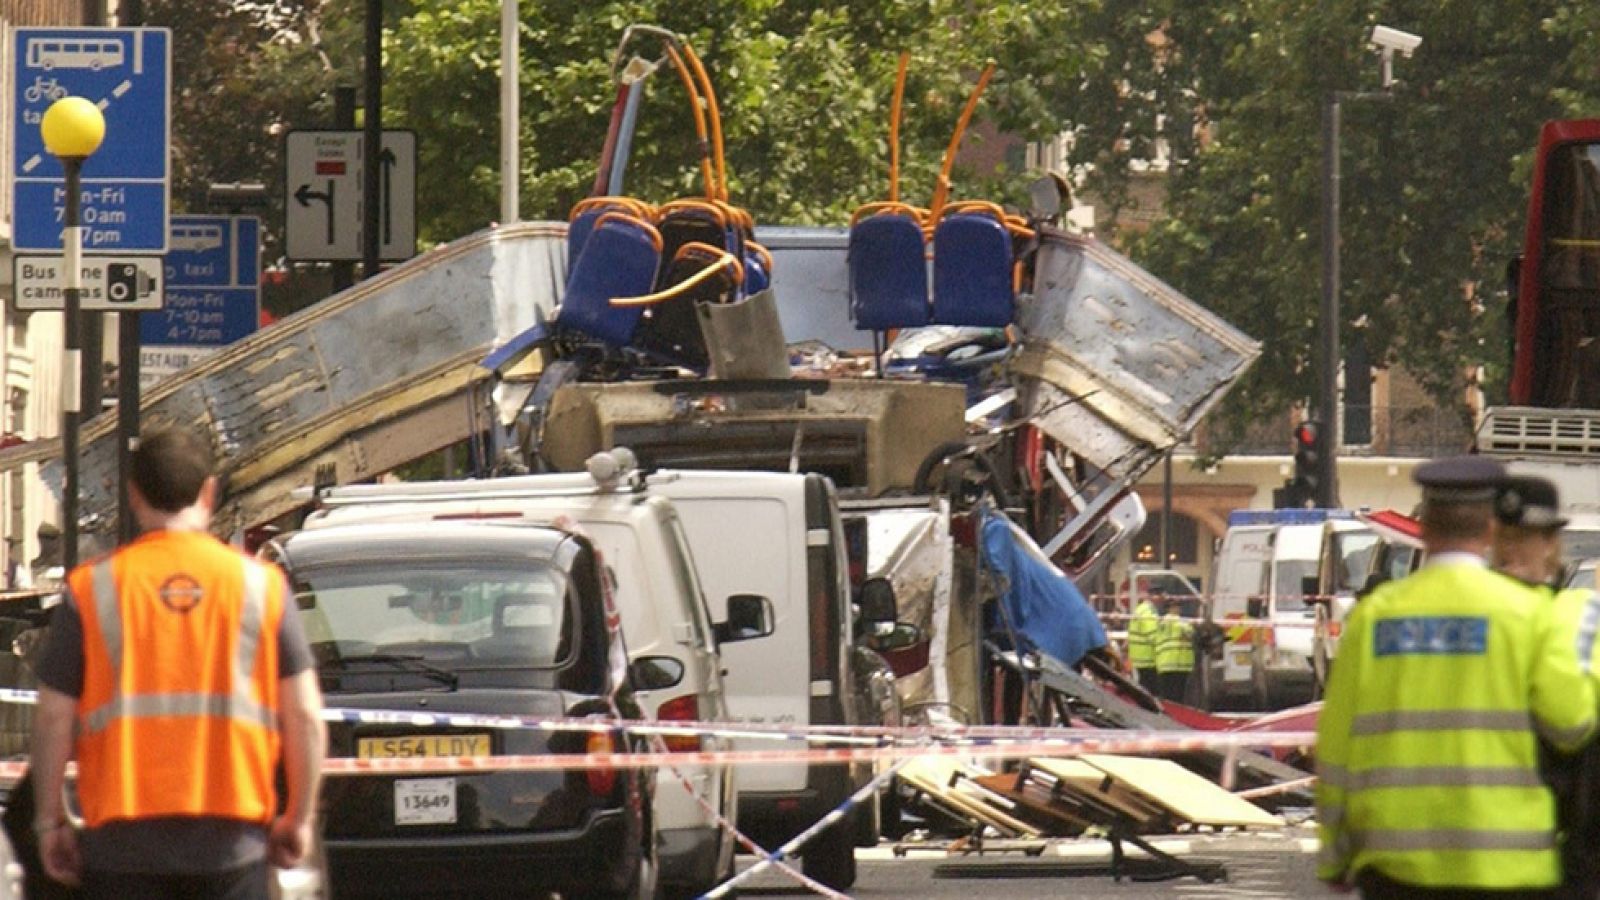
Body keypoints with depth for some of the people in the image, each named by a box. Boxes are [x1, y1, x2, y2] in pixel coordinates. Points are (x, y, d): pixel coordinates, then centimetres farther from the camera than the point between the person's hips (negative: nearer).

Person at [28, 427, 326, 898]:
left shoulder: (92, 589, 0)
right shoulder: (262, 585, 3)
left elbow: (54, 718, 0)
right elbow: (304, 715, 3)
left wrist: (50, 822, 10)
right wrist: (299, 818, 13)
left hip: (124, 838, -1)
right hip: (232, 839, 1)